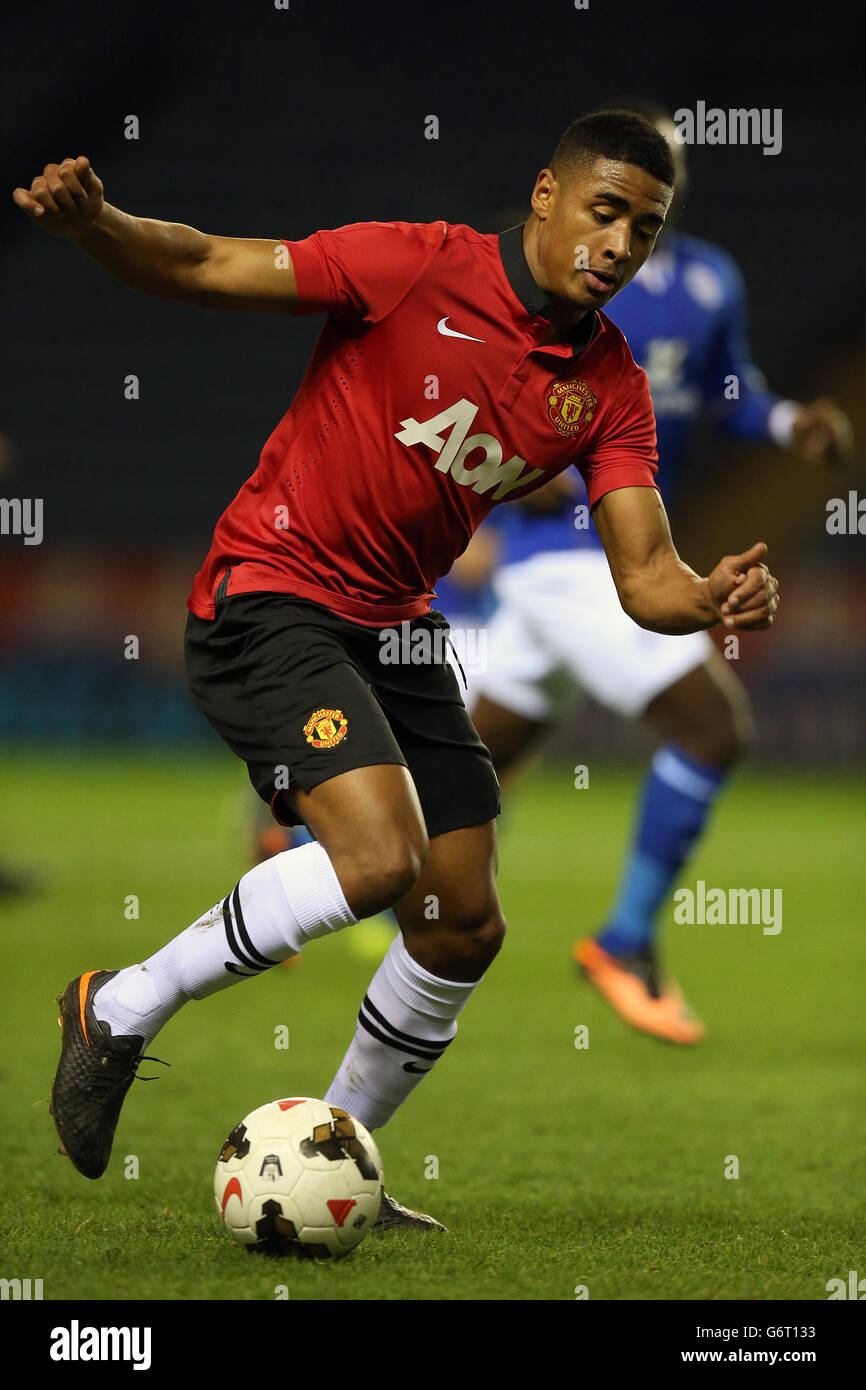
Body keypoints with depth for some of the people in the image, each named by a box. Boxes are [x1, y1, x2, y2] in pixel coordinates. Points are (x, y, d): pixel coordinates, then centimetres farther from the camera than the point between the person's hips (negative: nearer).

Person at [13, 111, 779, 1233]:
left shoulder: (610, 388, 1)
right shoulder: (417, 267, -15)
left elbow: (643, 575, -5)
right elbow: (205, 269, -12)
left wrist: (712, 598, -27)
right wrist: (94, 224, -32)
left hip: (396, 630, 7)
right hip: (268, 594, -7)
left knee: (464, 929, 4)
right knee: (381, 856, -26)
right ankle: (123, 1009, -7)